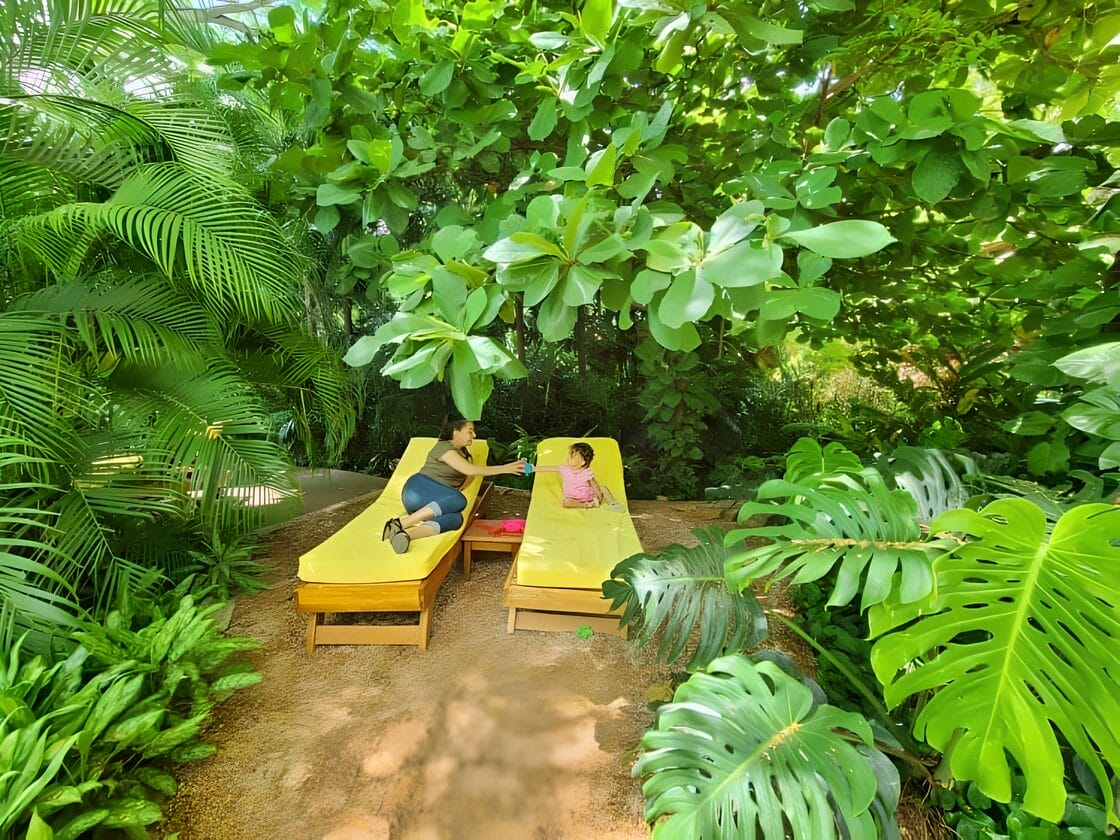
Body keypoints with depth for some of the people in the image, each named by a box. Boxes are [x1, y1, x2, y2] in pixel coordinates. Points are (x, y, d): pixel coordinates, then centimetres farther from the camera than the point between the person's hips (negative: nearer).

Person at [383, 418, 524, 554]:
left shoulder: (463, 453, 21)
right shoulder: (443, 447, -7)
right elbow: (469, 470, -16)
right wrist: (504, 468, -14)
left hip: (436, 502, 6)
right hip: (418, 491, -6)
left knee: (456, 518, -28)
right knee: (459, 500, -33)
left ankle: (406, 534, -46)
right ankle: (401, 523, -33)